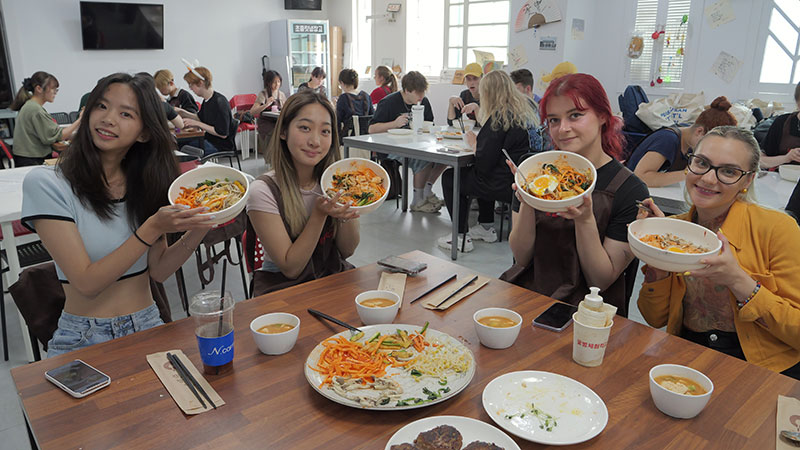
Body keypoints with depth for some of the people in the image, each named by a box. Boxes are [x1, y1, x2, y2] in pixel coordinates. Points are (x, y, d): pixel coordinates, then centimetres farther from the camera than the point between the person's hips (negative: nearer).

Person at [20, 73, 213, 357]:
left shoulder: (145, 182, 5)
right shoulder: (45, 184, -9)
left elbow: (157, 270, 2)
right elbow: (87, 283, -15)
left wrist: (198, 229, -13)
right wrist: (153, 228, -24)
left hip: (147, 327, 3)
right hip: (83, 340, -2)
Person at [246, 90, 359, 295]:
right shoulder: (263, 191, -16)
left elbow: (347, 251, 1)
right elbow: (291, 268, -15)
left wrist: (346, 214, -18)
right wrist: (319, 214, -25)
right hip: (283, 286, -4)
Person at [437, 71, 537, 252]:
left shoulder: (499, 117, -19)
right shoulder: (525, 111, 8)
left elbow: (484, 163, -20)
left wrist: (473, 143, -3)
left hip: (504, 185, -9)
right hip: (524, 181, 9)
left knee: (449, 177, 9)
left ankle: (460, 237, 9)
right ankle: (486, 227, 36)